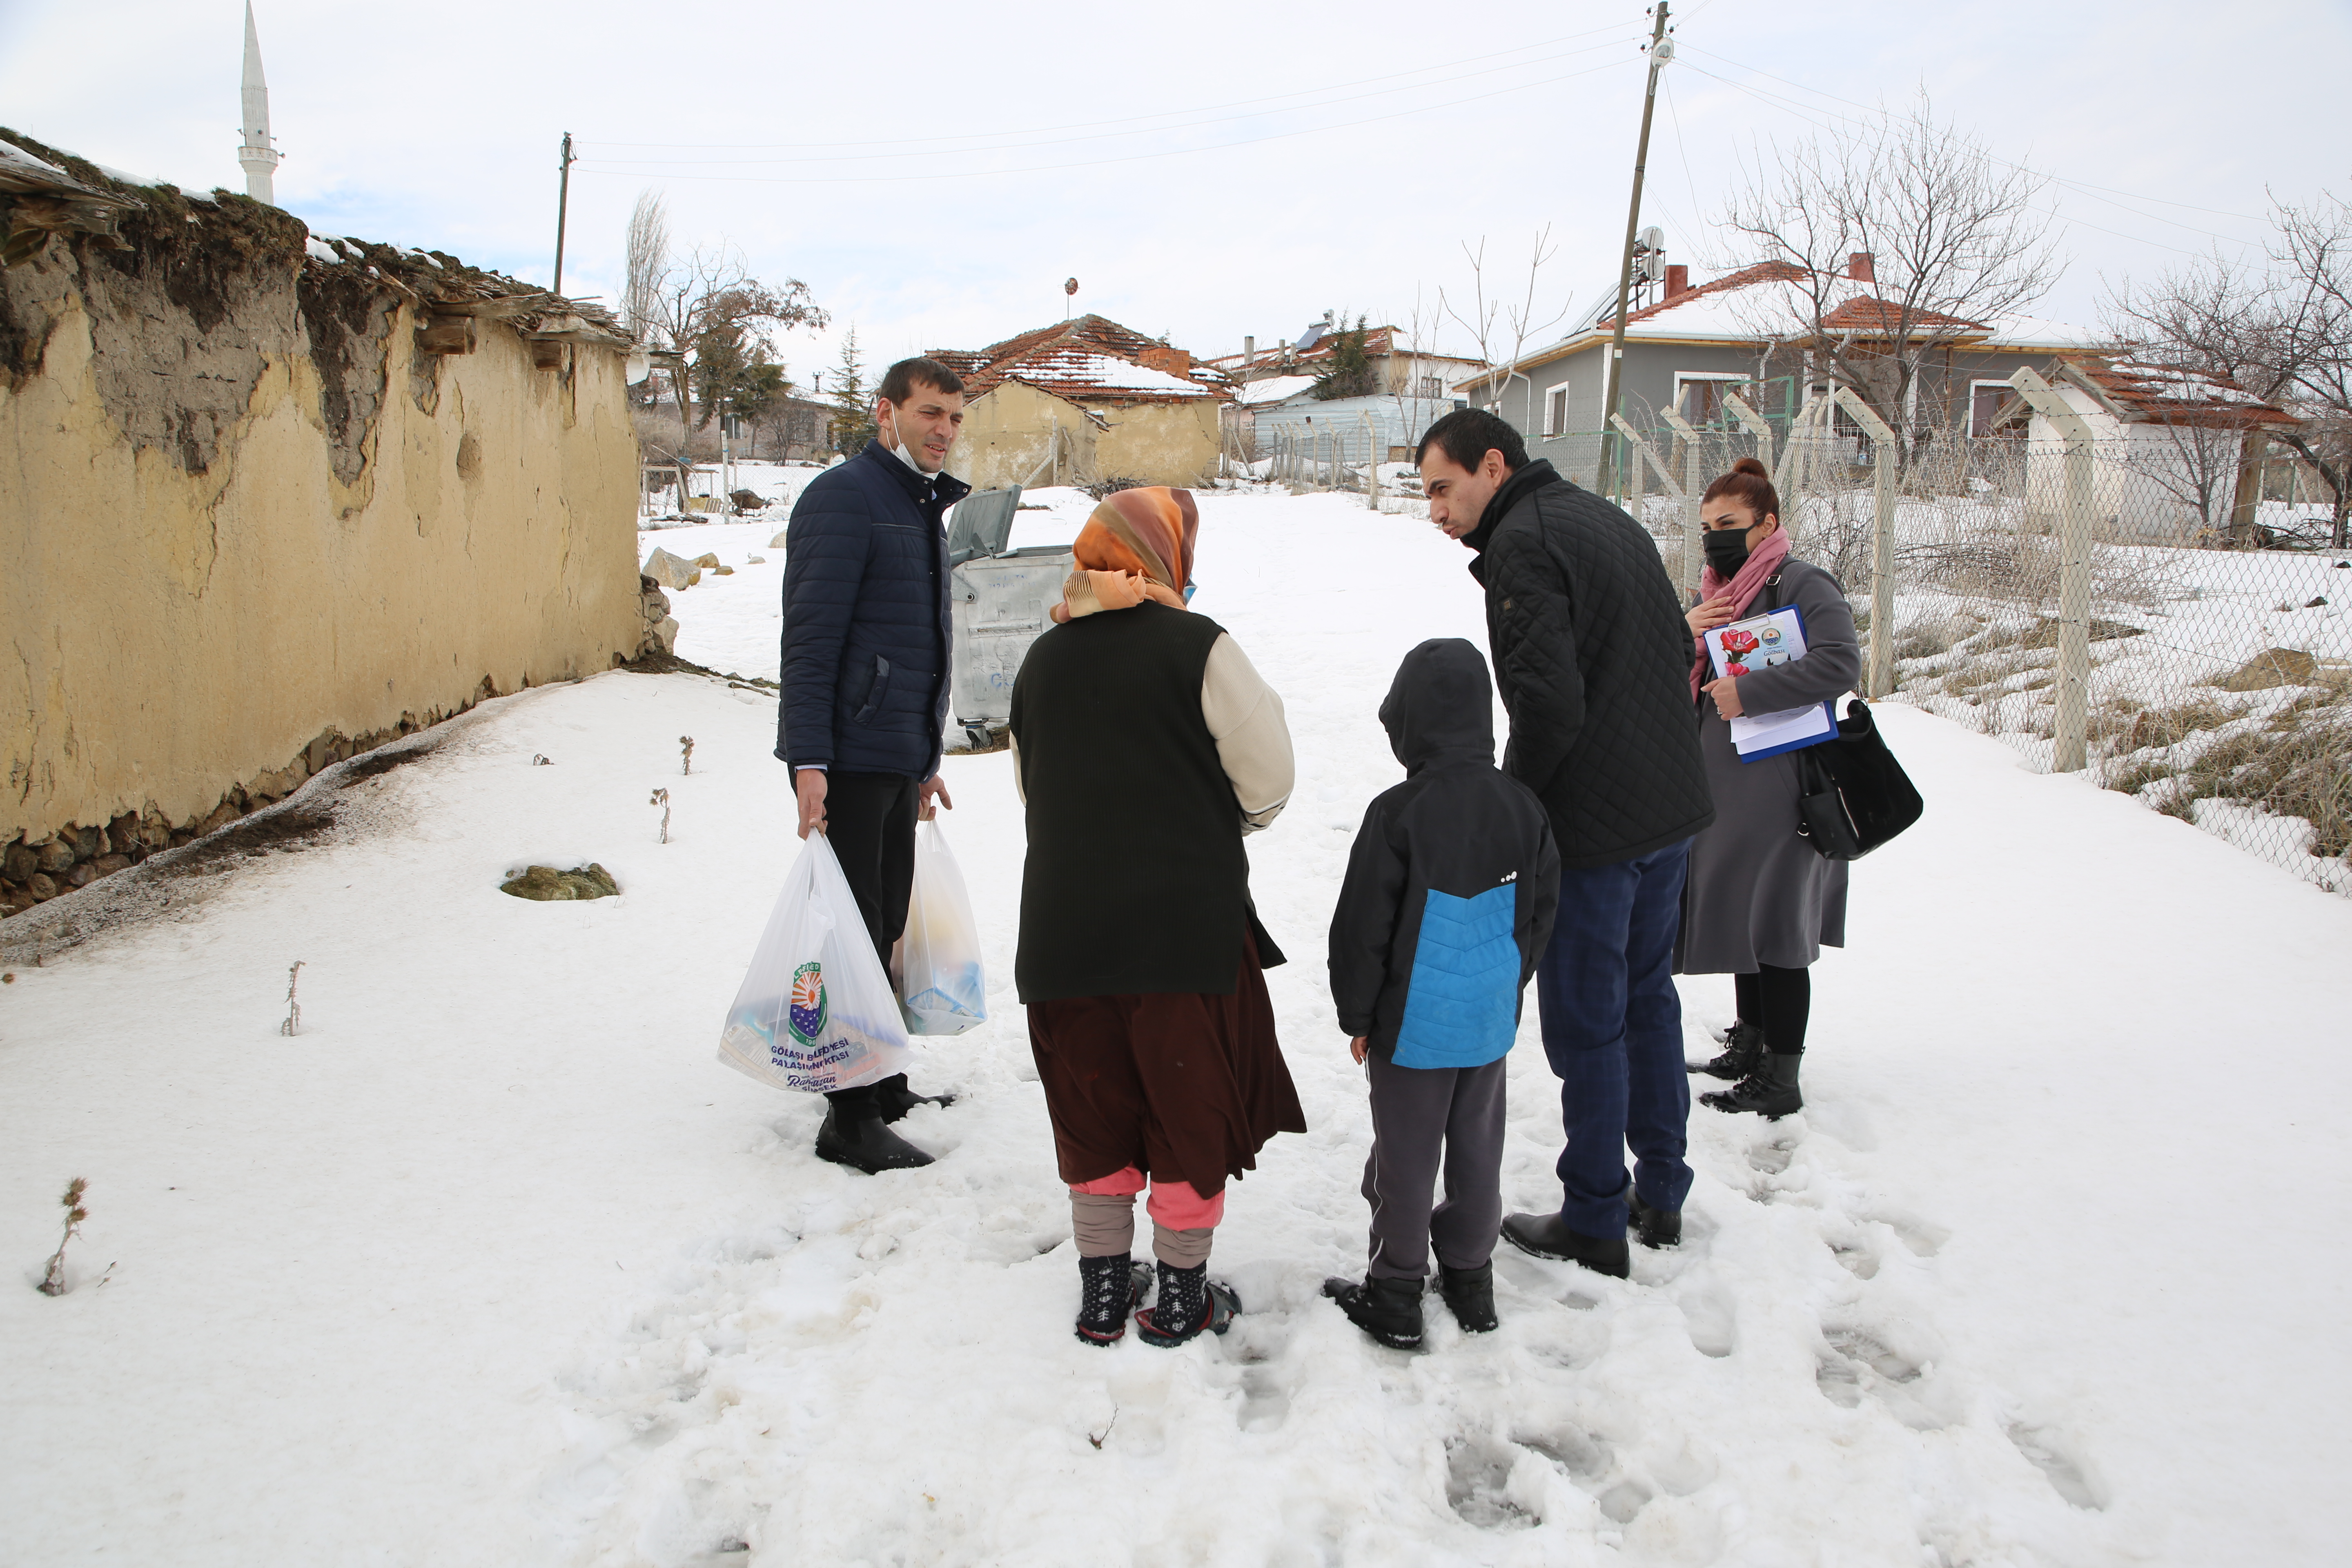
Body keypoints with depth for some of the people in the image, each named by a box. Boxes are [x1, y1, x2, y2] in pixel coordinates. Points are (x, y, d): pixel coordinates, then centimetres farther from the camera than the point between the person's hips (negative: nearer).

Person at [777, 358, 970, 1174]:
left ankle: (882, 1085, 28)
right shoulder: (843, 496, -11)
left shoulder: (922, 508, 18)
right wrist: (809, 759, -23)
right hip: (846, 760, -9)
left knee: (886, 926, 16)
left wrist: (925, 759, 24)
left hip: (897, 761, 9)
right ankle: (850, 1121, 3)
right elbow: (810, 638, -18)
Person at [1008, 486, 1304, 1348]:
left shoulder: (1042, 659, 6)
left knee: (1092, 1104, 15)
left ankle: (1103, 1286, 24)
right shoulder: (1198, 647, -9)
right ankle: (1181, 1293, 19)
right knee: (1191, 1103, 10)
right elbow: (1266, 774, -6)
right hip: (1186, 921, -4)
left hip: (1065, 927, 4)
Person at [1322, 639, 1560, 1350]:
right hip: (1491, 1019, 5)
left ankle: (1396, 1295, 17)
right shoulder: (1523, 807, -2)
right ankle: (1470, 1277, 29)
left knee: (1405, 1157, 6)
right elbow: (1542, 911, 8)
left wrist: (1358, 1014, -1)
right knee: (1477, 1146, 17)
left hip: (1413, 1024, -5)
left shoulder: (1397, 813, -19)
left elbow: (1363, 925, -14)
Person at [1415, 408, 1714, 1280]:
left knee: (1586, 1023, 2)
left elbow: (1550, 700, -24)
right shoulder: (1613, 522, 14)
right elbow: (1681, 660, 19)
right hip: (1673, 809, 9)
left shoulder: (1524, 543, -15)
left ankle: (1594, 1224, 12)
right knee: (1647, 997, 20)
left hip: (1592, 825, -9)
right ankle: (1661, 1191, 31)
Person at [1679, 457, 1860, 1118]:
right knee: (1741, 916, 17)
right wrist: (1684, 636, -6)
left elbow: (1841, 663, -24)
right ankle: (1751, 1046, 31)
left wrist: (1747, 692, -24)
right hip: (1722, 784, 8)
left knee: (1774, 928, -4)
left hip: (1778, 785, -8)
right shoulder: (1712, 593, 15)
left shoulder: (1803, 584, -11)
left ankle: (1781, 1079, 5)